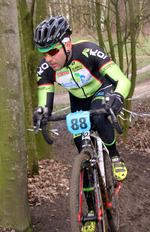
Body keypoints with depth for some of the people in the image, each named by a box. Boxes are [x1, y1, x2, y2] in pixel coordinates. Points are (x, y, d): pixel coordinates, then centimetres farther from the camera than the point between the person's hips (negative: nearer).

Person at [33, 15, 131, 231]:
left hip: (101, 92, -3)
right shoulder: (45, 68, -26)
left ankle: (115, 157, -9)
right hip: (78, 100, 4)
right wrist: (41, 112, -46)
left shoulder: (88, 51, -37)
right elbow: (45, 103, -22)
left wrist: (118, 96, -59)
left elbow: (122, 80, -37)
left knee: (98, 117, -38)